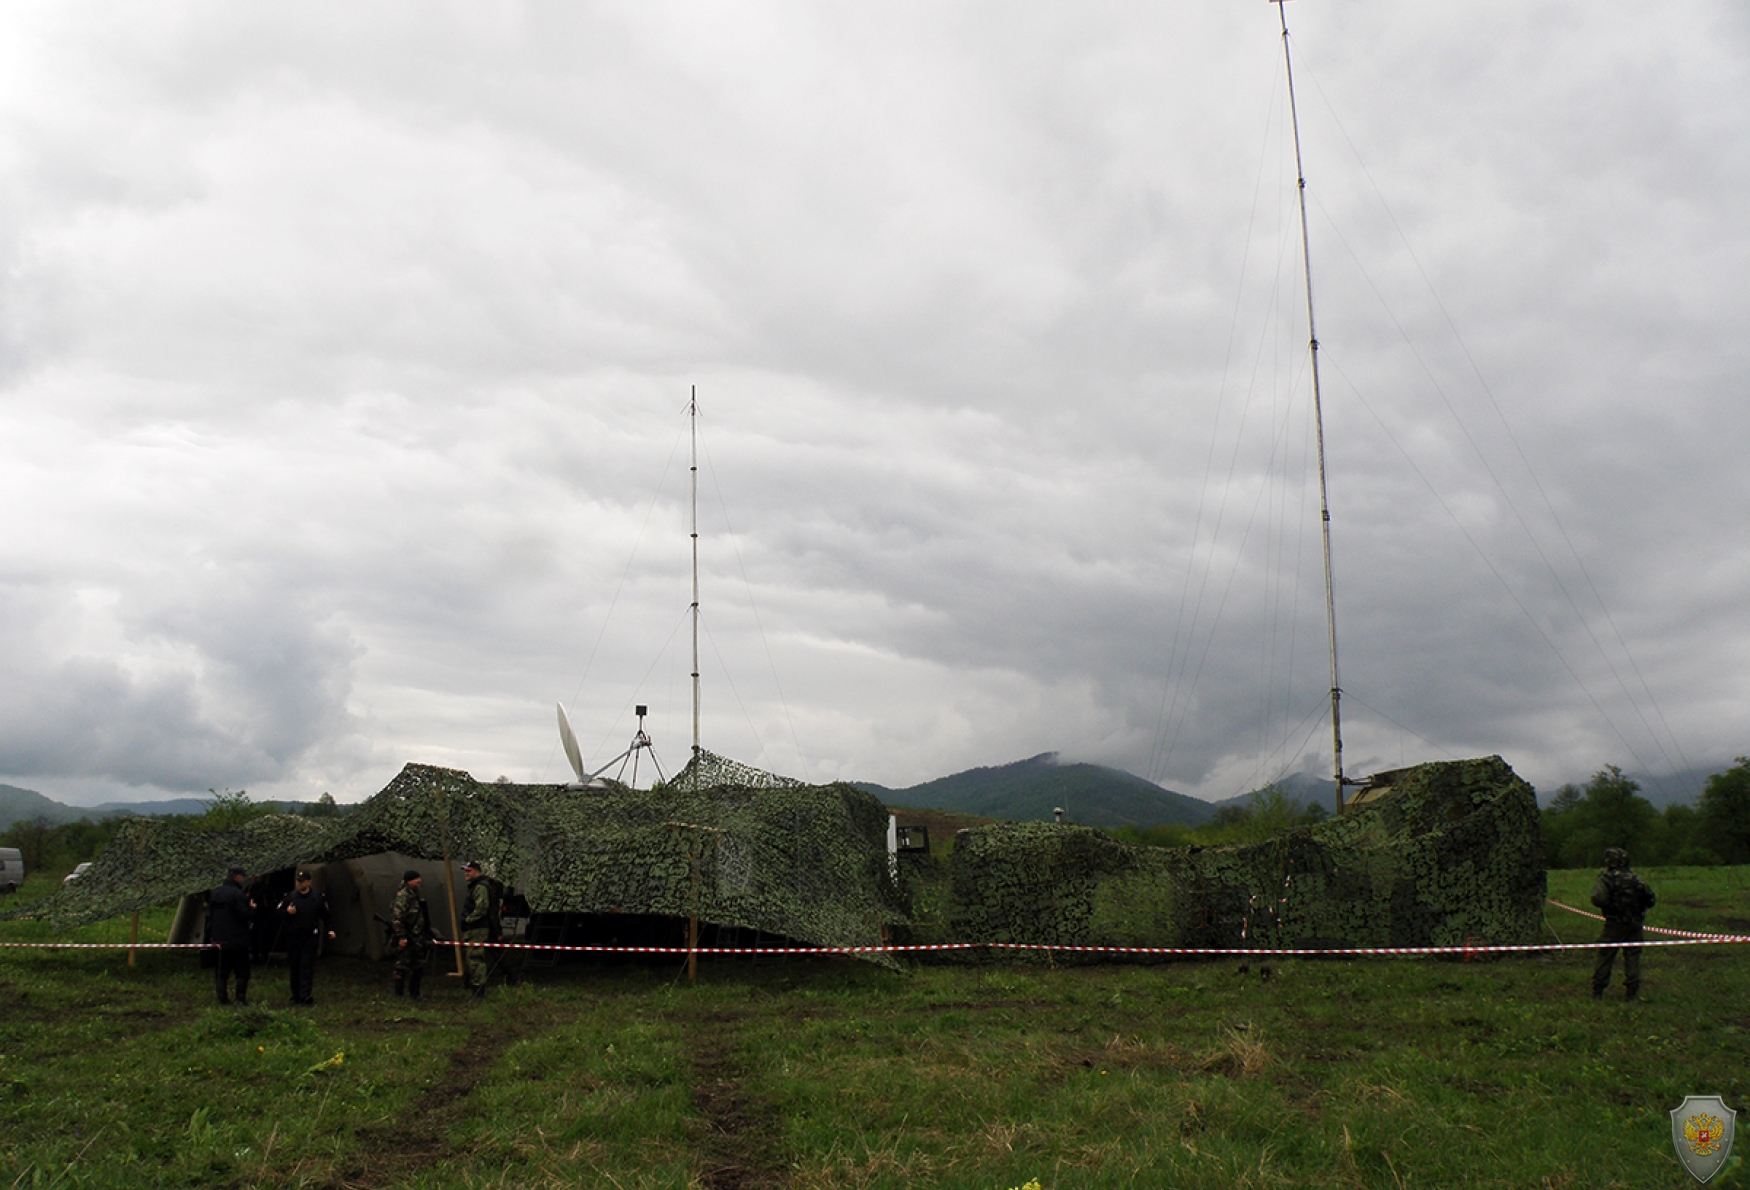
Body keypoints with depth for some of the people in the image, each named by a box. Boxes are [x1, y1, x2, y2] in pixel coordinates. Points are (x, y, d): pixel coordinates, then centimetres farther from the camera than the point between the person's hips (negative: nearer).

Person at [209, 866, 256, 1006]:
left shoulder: (214, 893, 9)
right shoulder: (237, 893, -15)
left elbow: (210, 915, 15)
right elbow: (245, 914, -19)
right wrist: (252, 908, -1)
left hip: (219, 939, 6)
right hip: (237, 940, -6)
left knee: (221, 972, 11)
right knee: (242, 972, 1)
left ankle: (222, 997, 10)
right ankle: (241, 998, -3)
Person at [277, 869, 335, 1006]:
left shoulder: (318, 897, 4)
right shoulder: (289, 897, 5)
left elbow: (325, 916, 12)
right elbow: (278, 914, 7)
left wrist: (329, 930, 2)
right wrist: (287, 912, -14)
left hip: (310, 937, -2)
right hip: (293, 937, 2)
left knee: (307, 965, -10)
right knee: (294, 967, 7)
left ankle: (305, 995, -16)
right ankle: (295, 995, 16)